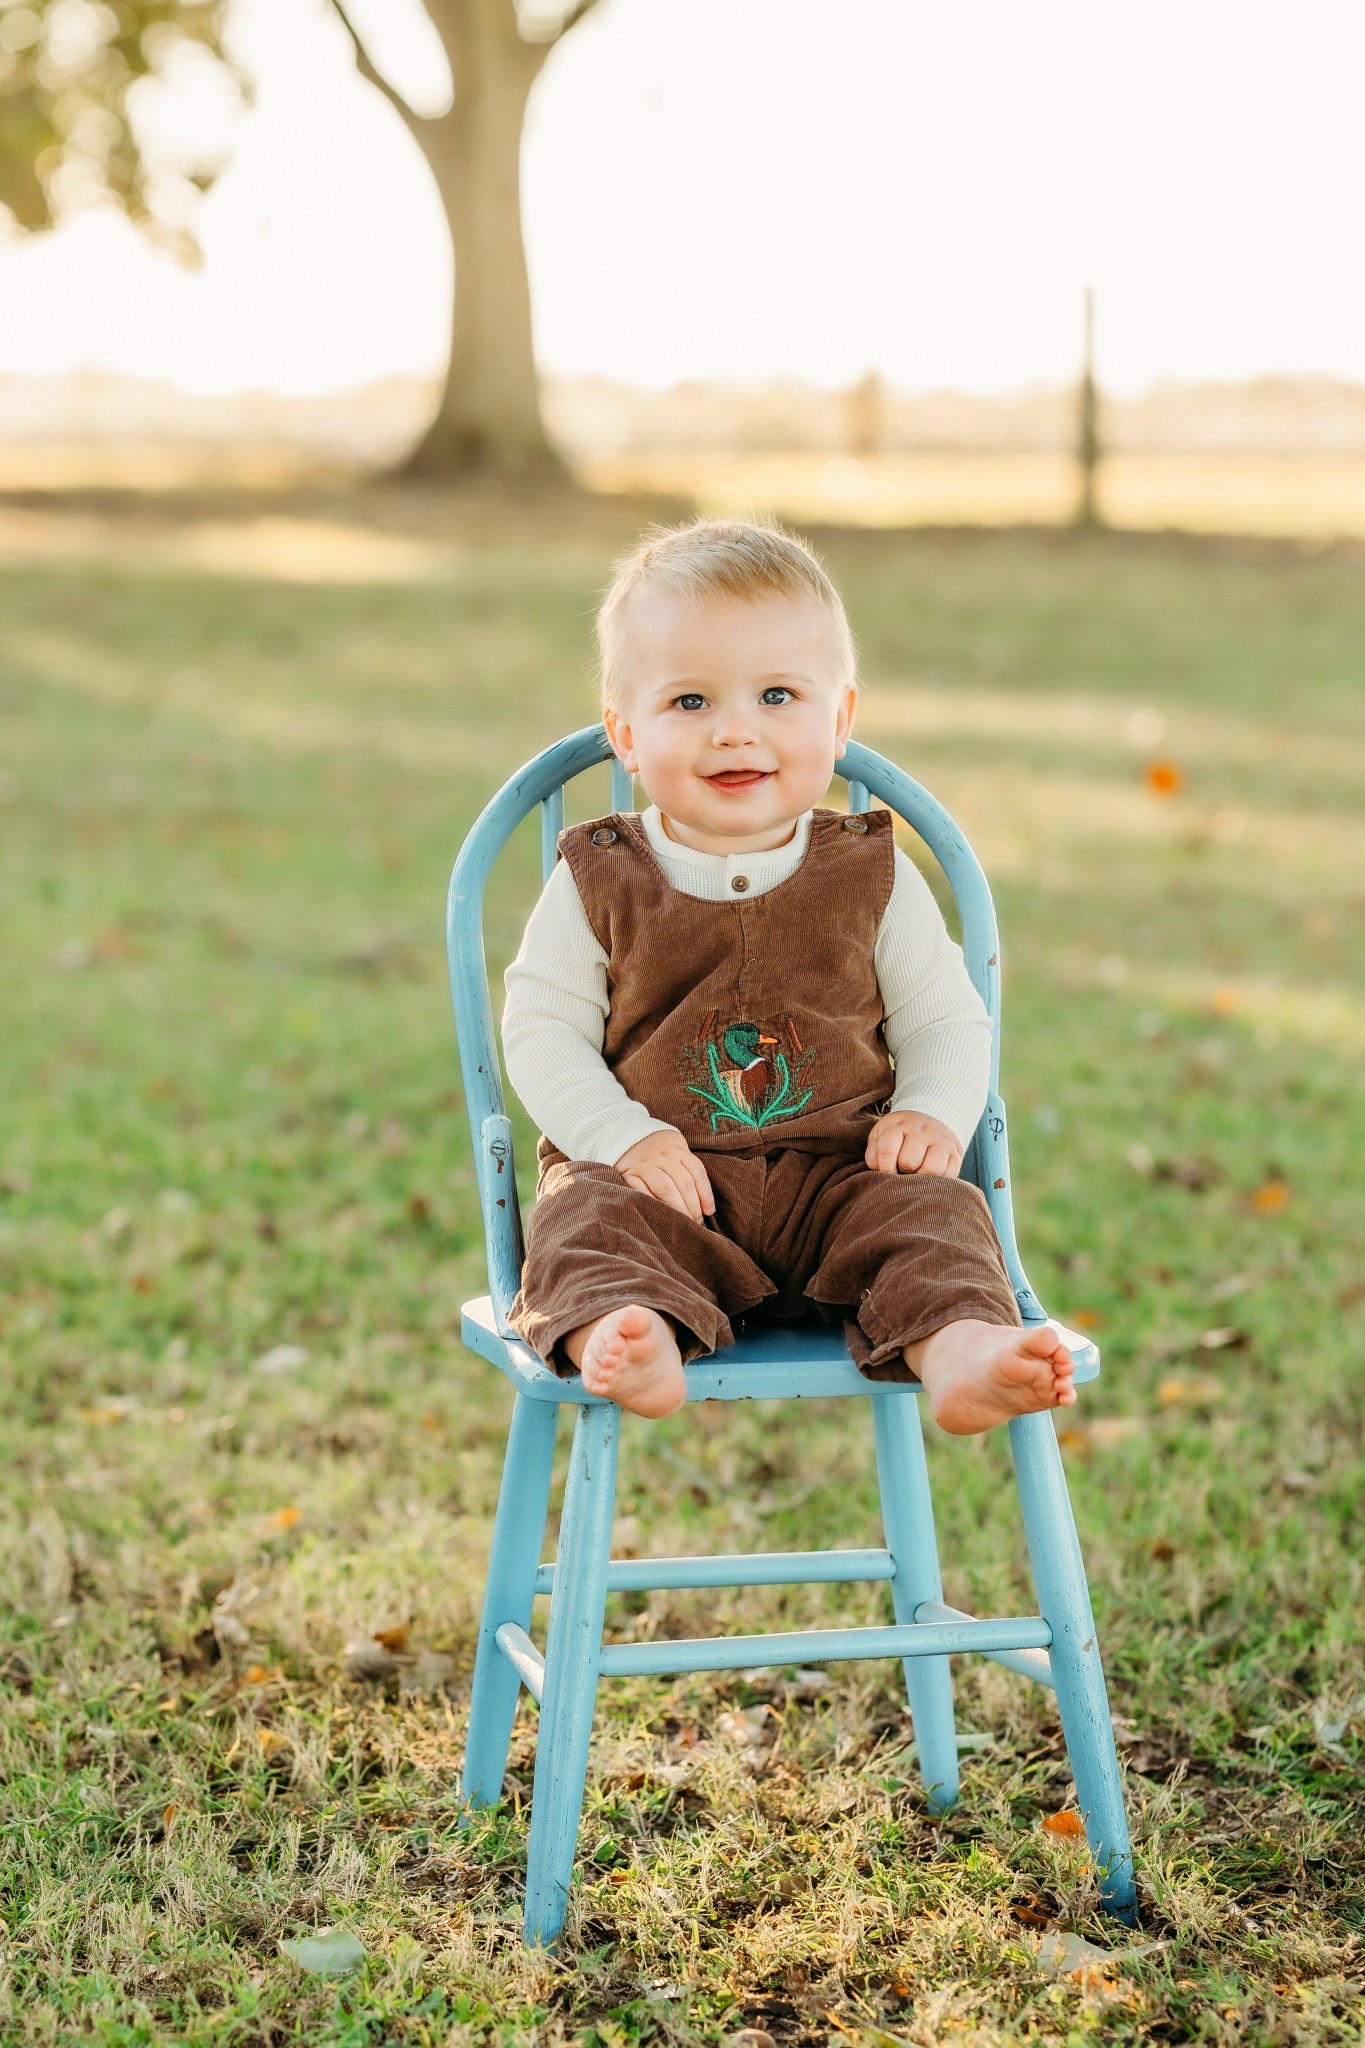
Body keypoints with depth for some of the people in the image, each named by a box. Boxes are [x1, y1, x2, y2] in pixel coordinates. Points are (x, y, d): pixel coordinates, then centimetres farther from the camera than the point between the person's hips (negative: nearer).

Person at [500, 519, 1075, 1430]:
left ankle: (955, 1348, -49)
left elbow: (947, 1022, 9)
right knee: (588, 1218, -29)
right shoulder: (599, 884, 2)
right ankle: (631, 1343, -56)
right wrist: (625, 1138, -16)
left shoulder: (875, 877, 4)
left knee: (931, 1211, -25)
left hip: (839, 1175, 1)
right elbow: (543, 1030, 0)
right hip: (663, 1181, -1)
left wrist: (931, 1116, -12)